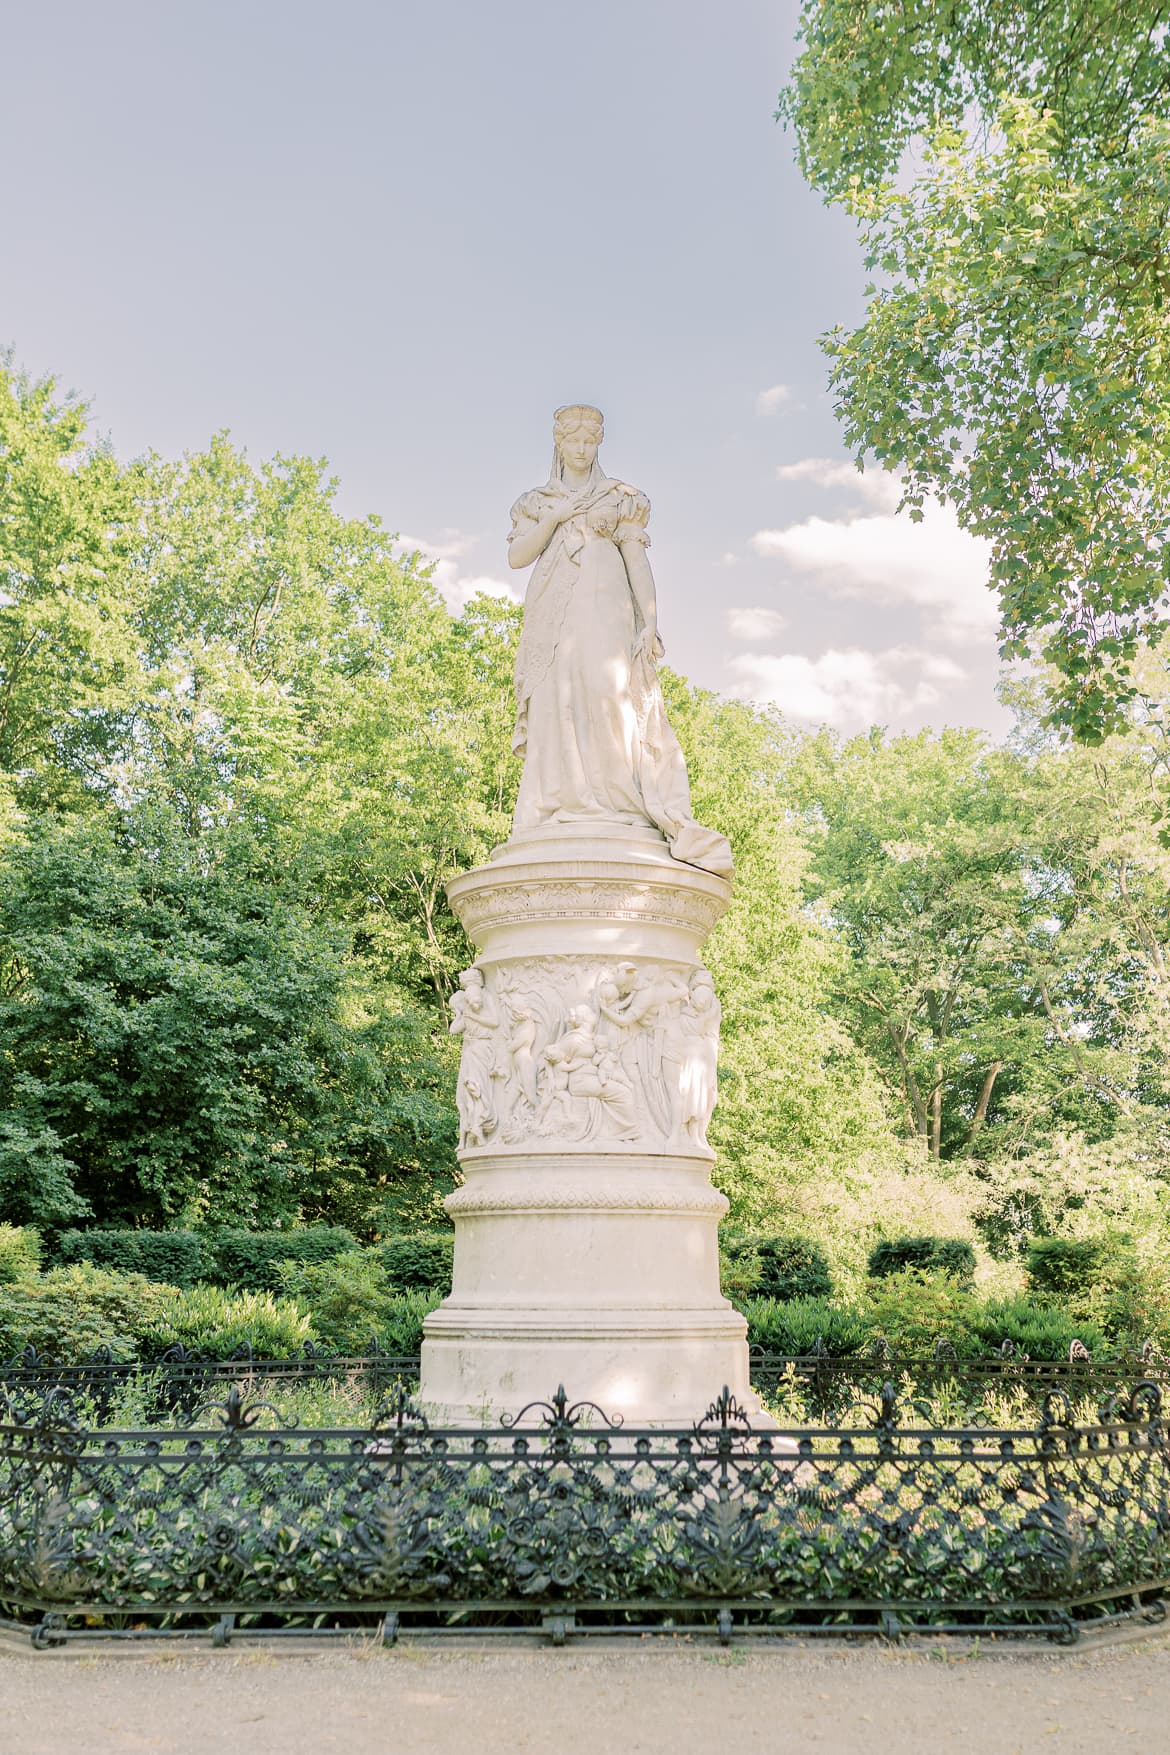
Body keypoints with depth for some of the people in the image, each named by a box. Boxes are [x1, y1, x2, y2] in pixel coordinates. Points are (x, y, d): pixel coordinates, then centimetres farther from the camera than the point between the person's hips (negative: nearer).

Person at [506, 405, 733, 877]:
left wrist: (650, 621, -5)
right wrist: (553, 519, -1)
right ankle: (557, 812, -16)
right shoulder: (536, 503, 23)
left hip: (603, 602, -2)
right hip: (552, 611, 3)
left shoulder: (620, 498, 17)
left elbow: (637, 559, 7)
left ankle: (620, 807, -29)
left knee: (607, 687, -23)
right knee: (555, 702, -11)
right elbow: (516, 556, 10)